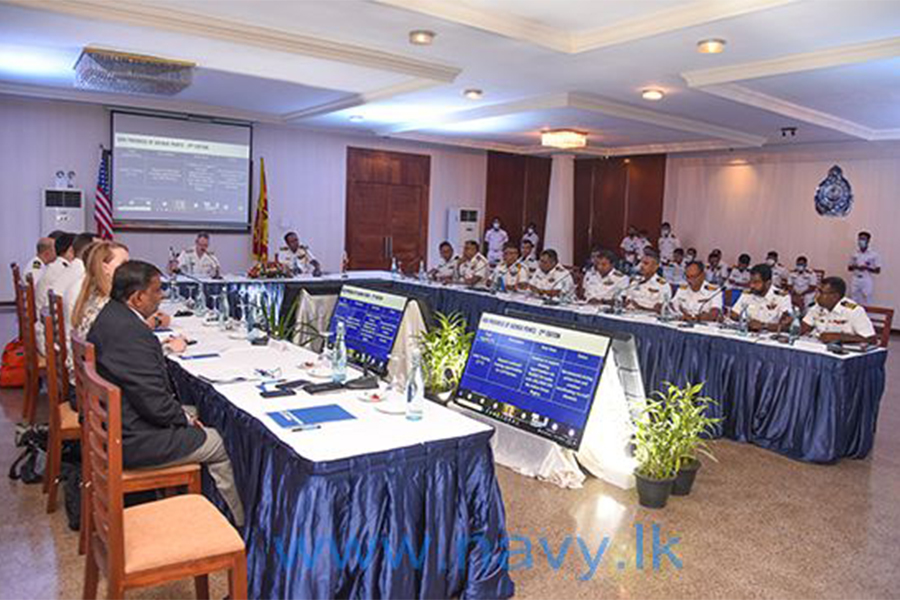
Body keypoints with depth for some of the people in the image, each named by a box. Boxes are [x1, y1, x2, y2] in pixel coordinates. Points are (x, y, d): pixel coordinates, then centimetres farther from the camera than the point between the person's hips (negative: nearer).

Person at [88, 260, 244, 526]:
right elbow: (155, 404, -27)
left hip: (112, 423, 10)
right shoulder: (132, 333, -29)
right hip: (133, 441, -10)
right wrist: (185, 418, -7)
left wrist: (183, 413, 6)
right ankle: (242, 522, 19)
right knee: (220, 444, 2)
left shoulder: (110, 315, 3)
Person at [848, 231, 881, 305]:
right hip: (855, 280, 3)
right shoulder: (854, 254, 9)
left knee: (866, 304, -5)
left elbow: (878, 271, -2)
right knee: (854, 302, 3)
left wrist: (866, 268, -18)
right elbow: (849, 268, 14)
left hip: (867, 281, -3)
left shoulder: (874, 255, -2)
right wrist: (854, 267, -8)